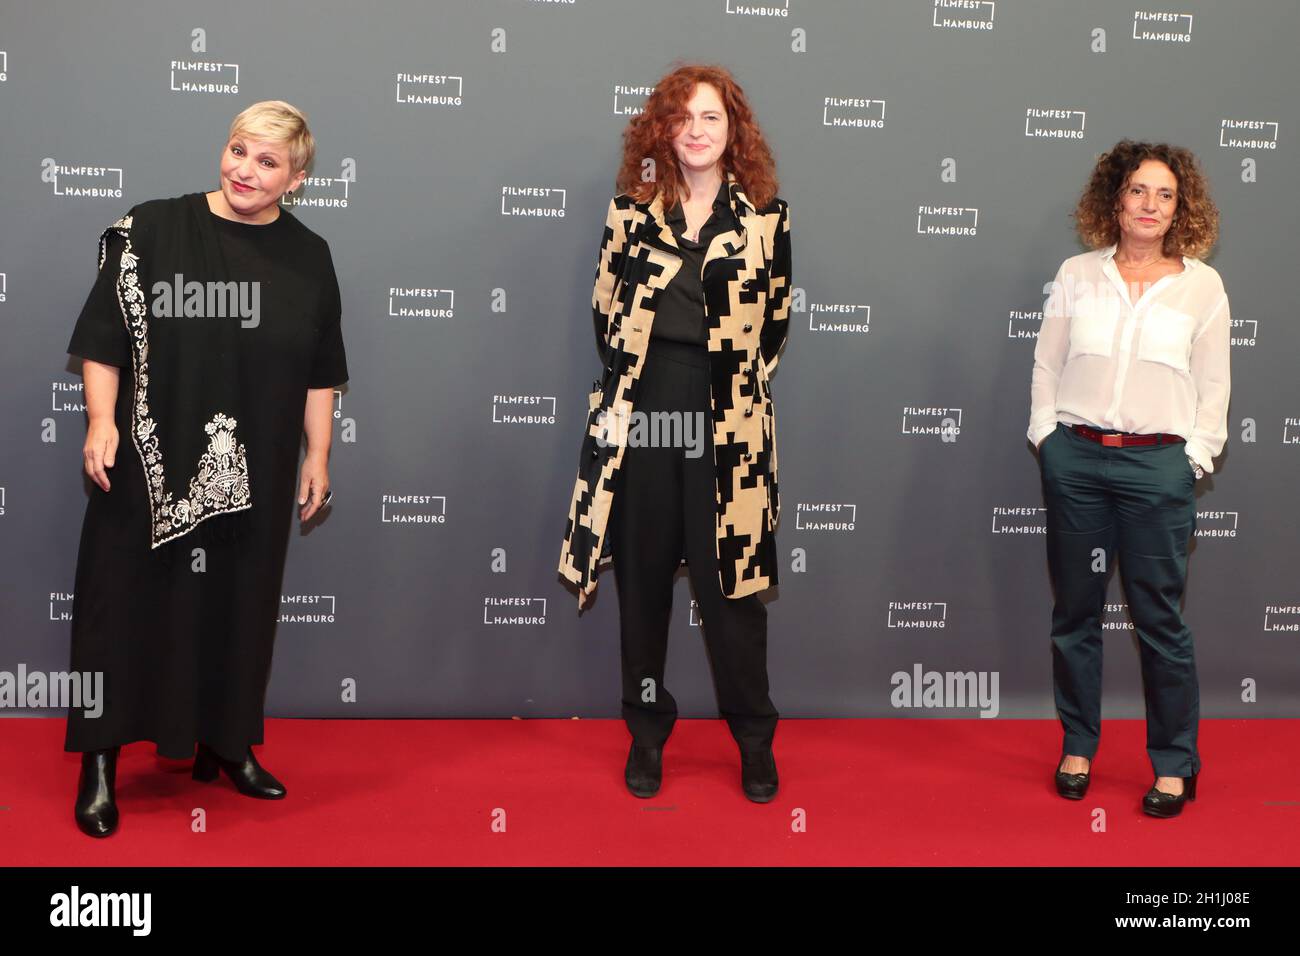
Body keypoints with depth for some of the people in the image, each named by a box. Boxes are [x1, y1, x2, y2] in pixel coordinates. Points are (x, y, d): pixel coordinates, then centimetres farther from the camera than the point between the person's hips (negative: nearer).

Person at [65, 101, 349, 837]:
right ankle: (102, 762, 14)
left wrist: (318, 456, 6)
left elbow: (320, 374, 8)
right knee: (127, 602, 3)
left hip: (254, 476, 3)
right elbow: (103, 337, -3)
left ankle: (227, 743, 29)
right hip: (148, 465, -2)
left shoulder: (308, 258, 4)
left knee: (238, 607, 12)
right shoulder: (150, 231, -5)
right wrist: (102, 421, -12)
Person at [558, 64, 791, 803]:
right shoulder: (632, 208, 6)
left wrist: (735, 384, 4)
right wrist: (626, 380, 5)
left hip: (728, 421, -1)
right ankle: (647, 734, 24)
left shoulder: (766, 214, 3)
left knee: (732, 580, 1)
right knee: (644, 575, 9)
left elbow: (774, 320, 7)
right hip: (642, 412, 2)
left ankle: (755, 740, 17)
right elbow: (607, 307, 10)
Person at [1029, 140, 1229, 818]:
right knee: (1075, 610, 9)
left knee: (1159, 617, 1)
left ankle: (1174, 764, 15)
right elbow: (1046, 364, 9)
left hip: (1158, 464, -1)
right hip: (1075, 458, 2)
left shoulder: (1201, 284, 5)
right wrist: (1048, 436, 1)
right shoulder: (1076, 275, 7)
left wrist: (1196, 456, -1)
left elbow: (1213, 383, 6)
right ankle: (1078, 746, 24)